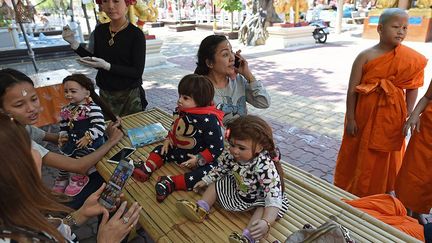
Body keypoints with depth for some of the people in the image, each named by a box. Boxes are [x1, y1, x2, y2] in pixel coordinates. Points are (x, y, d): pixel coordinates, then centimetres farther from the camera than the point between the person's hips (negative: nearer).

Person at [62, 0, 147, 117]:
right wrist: (74, 43, 5)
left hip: (130, 95, -4)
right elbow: (97, 62, 13)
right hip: (105, 94, 4)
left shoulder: (136, 34, -13)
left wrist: (107, 66, -23)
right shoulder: (100, 30, 4)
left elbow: (137, 72, -15)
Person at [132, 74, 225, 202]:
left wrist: (199, 160, -29)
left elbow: (217, 147, -24)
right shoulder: (180, 111, -5)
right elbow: (174, 128, 17)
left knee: (207, 173, -32)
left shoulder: (209, 120, -27)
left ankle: (170, 183, -33)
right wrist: (168, 140, 2)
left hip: (199, 159, -7)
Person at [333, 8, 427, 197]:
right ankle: (353, 191, 34)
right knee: (358, 155, 13)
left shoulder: (412, 59, -4)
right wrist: (350, 118, -10)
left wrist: (408, 116, -3)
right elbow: (352, 89, -10)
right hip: (364, 115, -1)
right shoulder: (366, 56, -11)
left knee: (386, 157, 15)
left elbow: (412, 88, 2)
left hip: (392, 117, 2)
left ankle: (381, 193, 36)